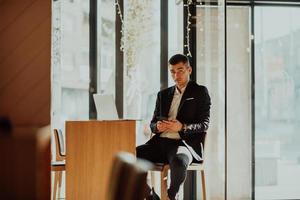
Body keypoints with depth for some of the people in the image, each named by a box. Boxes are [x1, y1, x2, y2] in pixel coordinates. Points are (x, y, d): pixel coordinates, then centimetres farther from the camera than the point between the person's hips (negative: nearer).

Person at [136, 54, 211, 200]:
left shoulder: (200, 92, 8)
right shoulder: (163, 94, 22)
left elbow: (204, 124, -1)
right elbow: (152, 123, 20)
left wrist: (182, 127, -19)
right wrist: (157, 126, -6)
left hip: (184, 142, -4)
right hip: (160, 141, 5)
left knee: (178, 161, -40)